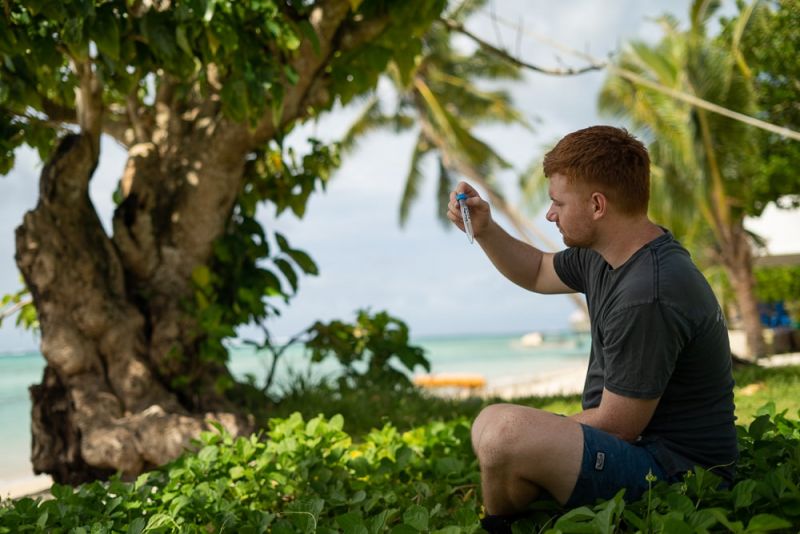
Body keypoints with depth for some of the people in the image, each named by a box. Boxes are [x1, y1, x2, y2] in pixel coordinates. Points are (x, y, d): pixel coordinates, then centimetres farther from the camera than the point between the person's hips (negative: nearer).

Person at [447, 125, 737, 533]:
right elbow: (538, 273, 25)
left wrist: (533, 434, -7)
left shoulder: (648, 297, -28)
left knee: (501, 428, -30)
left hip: (670, 471, -11)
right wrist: (484, 230, 8)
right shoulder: (602, 256, 4)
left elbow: (616, 425, -23)